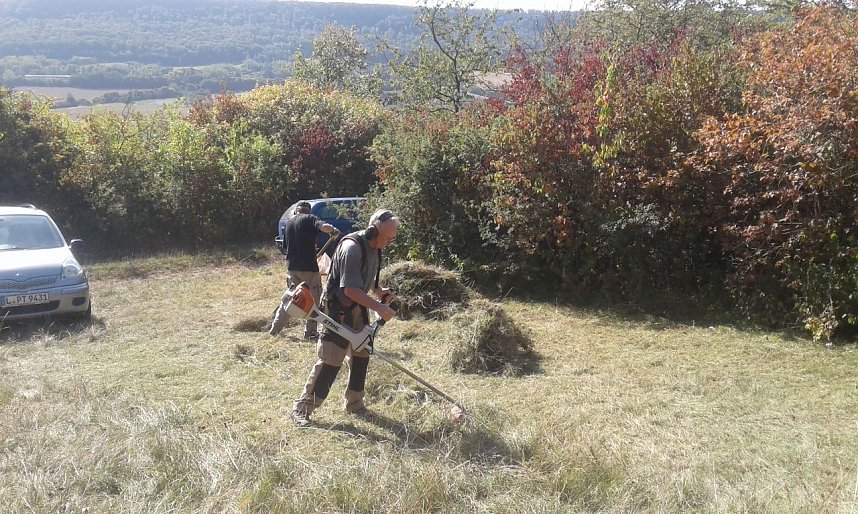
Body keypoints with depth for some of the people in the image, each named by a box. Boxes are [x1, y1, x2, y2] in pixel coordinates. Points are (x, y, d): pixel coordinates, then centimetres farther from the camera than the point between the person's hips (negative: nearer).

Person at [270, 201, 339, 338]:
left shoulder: (288, 223, 13)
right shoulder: (310, 219, -4)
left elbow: (285, 248, 18)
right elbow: (325, 227, -24)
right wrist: (334, 231, -5)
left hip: (291, 267, 6)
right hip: (309, 267, -6)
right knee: (314, 299, 8)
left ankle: (275, 328, 18)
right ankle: (310, 332, 10)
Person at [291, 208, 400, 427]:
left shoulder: (374, 247, 4)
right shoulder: (352, 247, -25)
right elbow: (350, 289, -29)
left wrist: (379, 291, 1)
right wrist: (378, 308, -28)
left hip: (358, 308, 9)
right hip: (338, 309, -9)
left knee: (361, 356, 14)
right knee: (330, 360, -9)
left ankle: (354, 404, 29)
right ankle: (302, 408, 2)